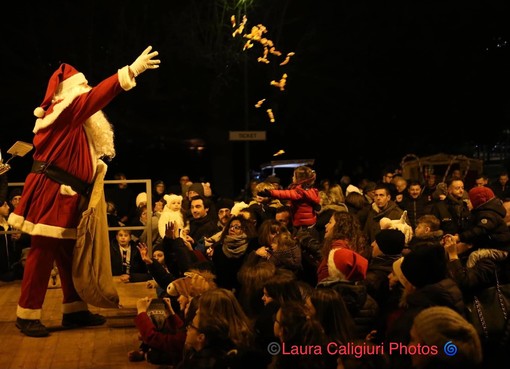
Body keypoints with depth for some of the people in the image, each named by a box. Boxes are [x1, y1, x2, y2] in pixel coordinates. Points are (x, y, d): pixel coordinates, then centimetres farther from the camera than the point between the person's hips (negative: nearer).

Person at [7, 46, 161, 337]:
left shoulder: (74, 119, 19)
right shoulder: (64, 110, -10)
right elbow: (97, 96, -22)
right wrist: (132, 70, -26)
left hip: (66, 196, 10)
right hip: (50, 193, -10)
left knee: (70, 255, 11)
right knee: (42, 254, -6)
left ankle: (74, 310, 19)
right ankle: (27, 315, 2)